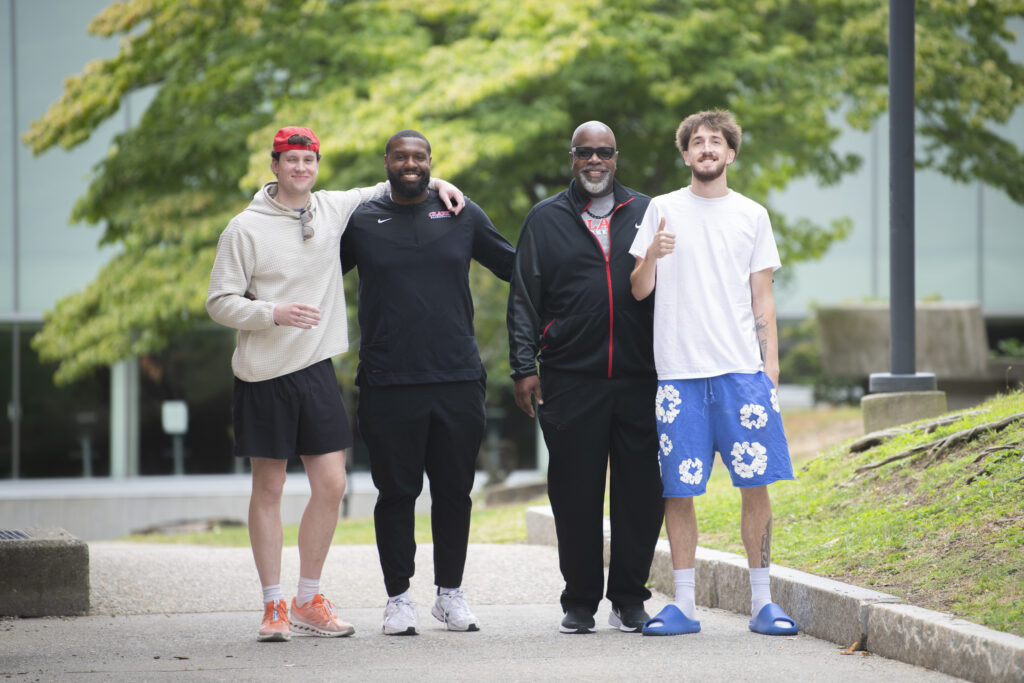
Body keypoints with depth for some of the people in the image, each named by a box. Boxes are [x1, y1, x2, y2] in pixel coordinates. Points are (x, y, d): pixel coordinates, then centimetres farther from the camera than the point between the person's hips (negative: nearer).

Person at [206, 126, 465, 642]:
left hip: (317, 369, 4)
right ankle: (274, 606, 10)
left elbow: (385, 189, 25)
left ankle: (309, 601, 12)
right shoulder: (245, 229, -6)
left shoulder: (333, 209, 7)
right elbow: (220, 303, -6)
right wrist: (275, 313, -21)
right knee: (268, 489, 2)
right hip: (264, 374, -4)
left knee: (331, 484, 0)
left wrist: (434, 182, 9)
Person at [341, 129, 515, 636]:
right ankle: (398, 598, 11)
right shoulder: (360, 222, 6)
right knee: (396, 493, 2)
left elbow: (515, 267, 16)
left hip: (458, 381, 1)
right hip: (388, 384, -1)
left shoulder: (462, 214, 9)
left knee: (454, 490, 7)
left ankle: (450, 592, 19)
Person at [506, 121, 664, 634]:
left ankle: (629, 599, 11)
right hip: (570, 379, -1)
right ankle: (580, 602, 10)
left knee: (640, 492, 0)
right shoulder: (545, 220, 10)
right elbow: (524, 299, 9)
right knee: (575, 495, 1)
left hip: (639, 379, 1)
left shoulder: (646, 213, 12)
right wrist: (524, 366, 0)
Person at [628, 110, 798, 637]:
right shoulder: (662, 211, 8)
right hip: (679, 372, -1)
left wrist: (770, 363, 2)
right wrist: (651, 256, -15)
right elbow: (638, 291, 6)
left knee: (756, 484, -3)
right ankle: (683, 606, 4)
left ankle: (761, 602, 4)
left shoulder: (751, 215, 12)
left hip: (743, 370, 1)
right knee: (678, 489, -2)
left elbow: (762, 297, 12)